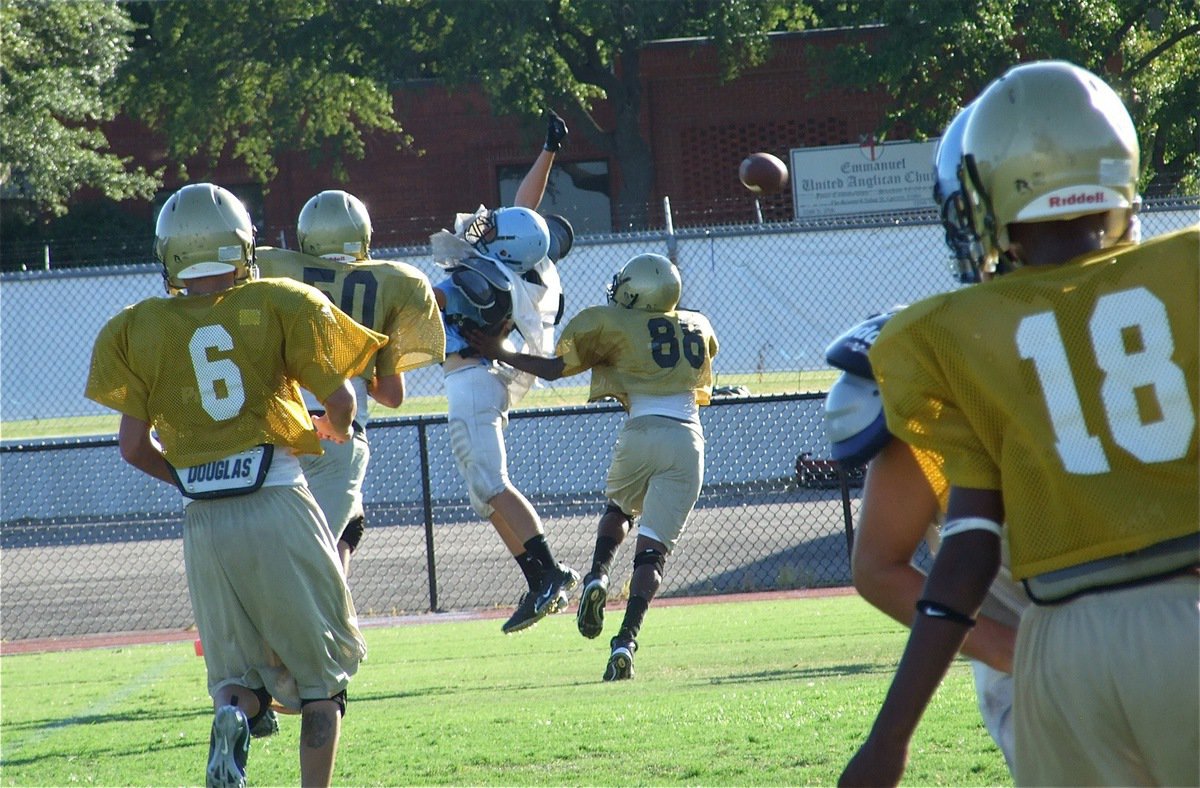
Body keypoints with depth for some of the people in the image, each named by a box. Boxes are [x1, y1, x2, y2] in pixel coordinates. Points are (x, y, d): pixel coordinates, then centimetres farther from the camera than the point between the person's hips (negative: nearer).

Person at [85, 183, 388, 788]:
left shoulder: (140, 329, 4)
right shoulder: (277, 306, -1)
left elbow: (134, 447, 3)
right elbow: (340, 403, 0)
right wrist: (335, 432, 24)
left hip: (204, 521, 2)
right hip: (279, 508, -2)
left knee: (240, 674, 12)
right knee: (321, 672, 12)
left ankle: (232, 716, -20)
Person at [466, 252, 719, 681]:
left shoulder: (615, 325, 4)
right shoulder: (699, 327, 16)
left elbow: (555, 369, 7)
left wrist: (500, 354, 19)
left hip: (641, 432, -2)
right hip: (689, 439, 2)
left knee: (619, 509, 30)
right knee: (653, 548, 0)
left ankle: (597, 576, 3)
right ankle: (626, 641, -16)